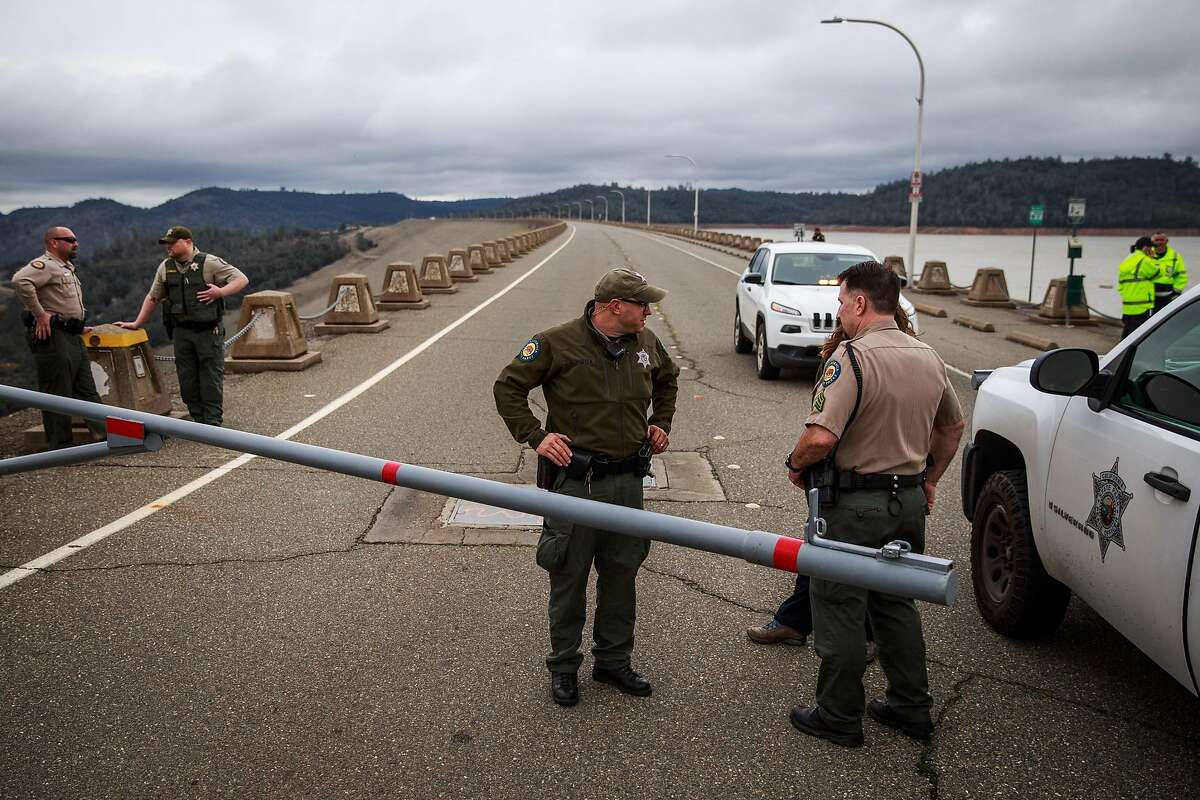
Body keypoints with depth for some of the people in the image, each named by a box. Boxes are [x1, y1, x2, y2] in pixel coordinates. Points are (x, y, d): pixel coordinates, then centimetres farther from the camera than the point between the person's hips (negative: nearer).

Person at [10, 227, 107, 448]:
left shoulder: (67, 268, 20)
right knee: (57, 393, -4)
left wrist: (78, 326, 22)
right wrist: (39, 314, -26)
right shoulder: (44, 265, -11)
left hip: (73, 338, 10)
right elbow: (20, 281, -30)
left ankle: (108, 432, 17)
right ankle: (61, 446, 1)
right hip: (53, 338, -10)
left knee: (86, 390, 12)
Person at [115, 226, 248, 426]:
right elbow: (152, 298, 20)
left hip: (209, 330, -5)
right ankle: (197, 418, 17)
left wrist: (220, 292, -21)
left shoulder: (210, 263, -5)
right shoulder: (165, 267, 11)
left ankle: (212, 421, 3)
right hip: (181, 332, 5)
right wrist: (137, 324, 21)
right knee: (187, 378, 7)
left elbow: (241, 279, -7)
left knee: (211, 376, -3)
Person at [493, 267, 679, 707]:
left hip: (627, 478, 5)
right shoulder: (558, 342, -11)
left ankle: (614, 661, 31)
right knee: (569, 576, 6)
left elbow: (667, 379, 29)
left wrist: (660, 423, 18)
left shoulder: (646, 344, 6)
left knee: (622, 572, 14)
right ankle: (563, 667, 24)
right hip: (575, 479, -5)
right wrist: (535, 436, -11)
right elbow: (508, 386, -4)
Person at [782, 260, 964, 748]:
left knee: (838, 610, 6)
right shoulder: (928, 357, 7)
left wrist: (796, 465, -10)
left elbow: (820, 437, -29)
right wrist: (928, 478, 29)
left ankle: (839, 718, 18)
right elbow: (953, 426, 20)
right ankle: (911, 708, 31)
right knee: (896, 604, 21)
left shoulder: (853, 356, -20)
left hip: (856, 504, -8)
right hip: (909, 500, 8)